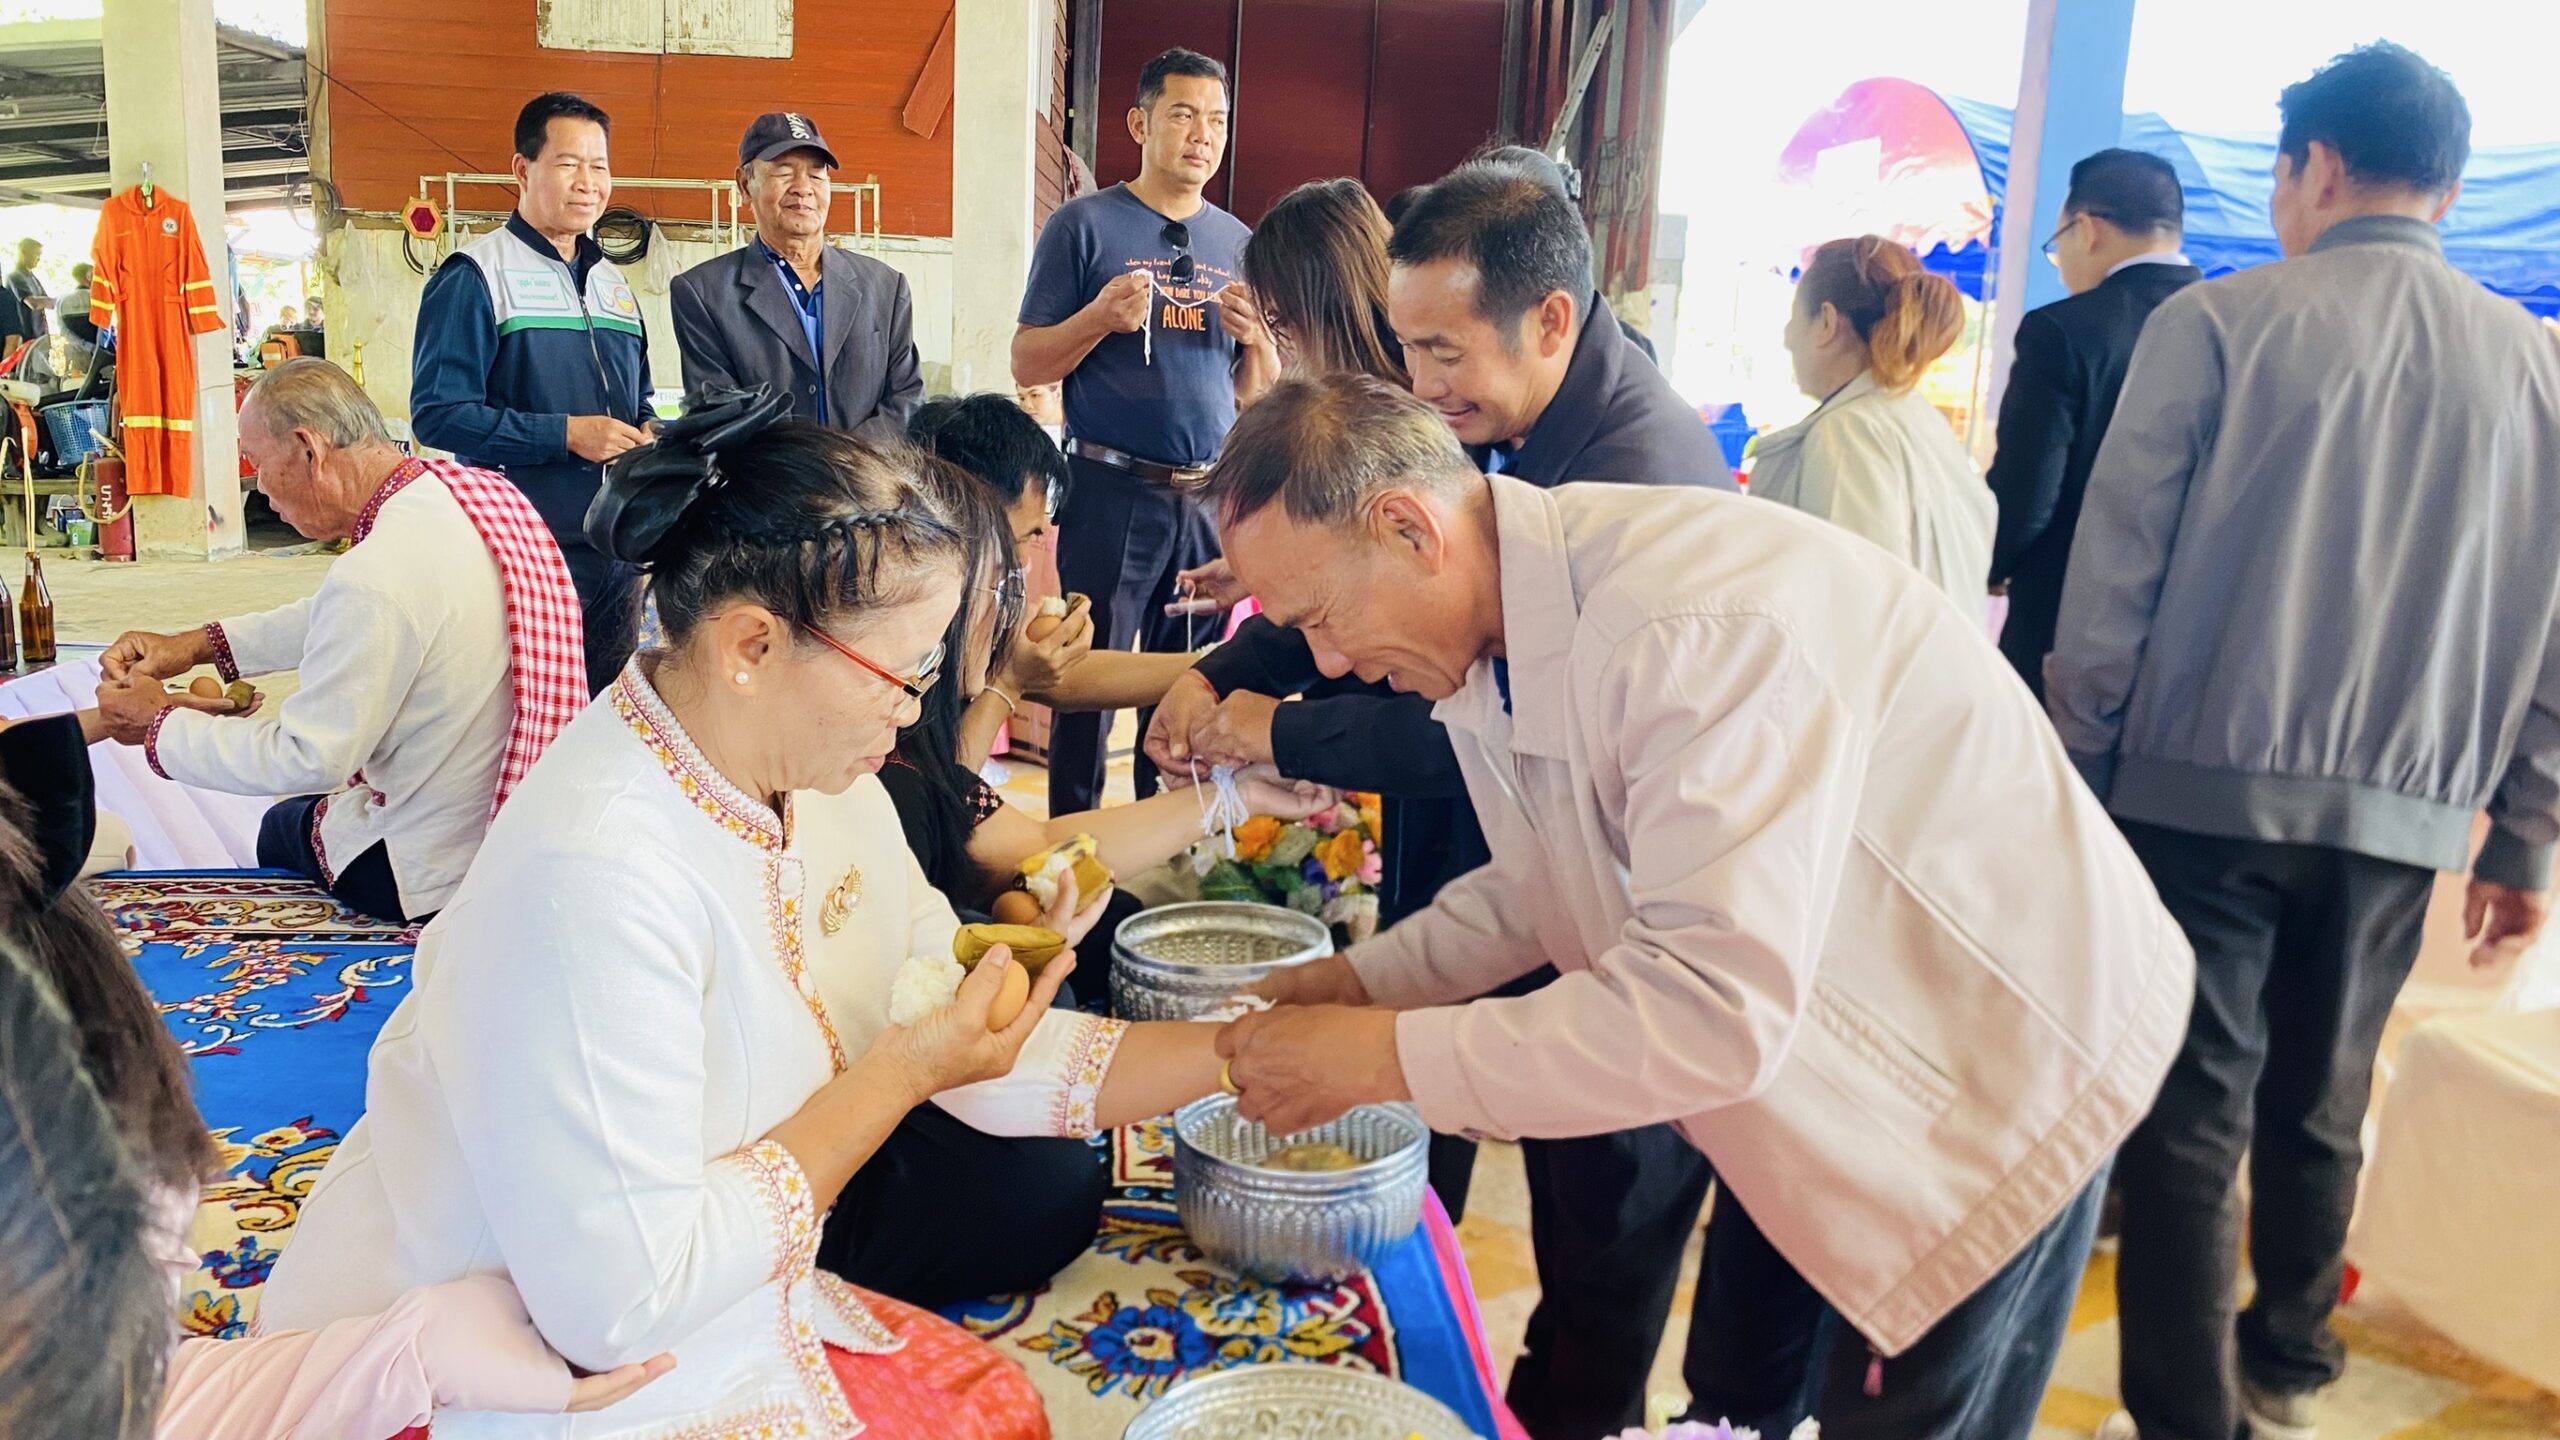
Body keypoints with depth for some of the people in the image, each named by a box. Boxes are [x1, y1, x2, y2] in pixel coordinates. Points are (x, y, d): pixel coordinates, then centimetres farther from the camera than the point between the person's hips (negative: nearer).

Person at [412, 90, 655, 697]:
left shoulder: (614, 285, 16)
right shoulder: (475, 276, -6)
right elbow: (437, 412, -14)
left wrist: (648, 437, 1)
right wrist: (566, 434, -20)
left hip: (617, 554, 7)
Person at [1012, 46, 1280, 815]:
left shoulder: (1237, 243, 12)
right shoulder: (1085, 225, 0)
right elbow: (1027, 365, -1)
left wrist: (1257, 336, -5)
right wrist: (1101, 317, -18)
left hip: (1214, 494, 4)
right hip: (1113, 490, -4)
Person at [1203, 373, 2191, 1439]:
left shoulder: (1701, 624, -36)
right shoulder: (1488, 634, -7)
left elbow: (1714, 1009, -39)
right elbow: (1536, 889, 7)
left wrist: (1383, 1056, -33)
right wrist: (1357, 981, -7)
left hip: (2009, 1053, -8)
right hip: (1815, 1071, 8)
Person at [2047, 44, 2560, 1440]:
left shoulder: (2220, 320, -5)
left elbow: (2114, 567, -8)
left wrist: (2078, 764, 0)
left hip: (2204, 782, -4)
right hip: (2399, 811, 4)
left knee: (2190, 1107, 1)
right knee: (2320, 1102, 18)